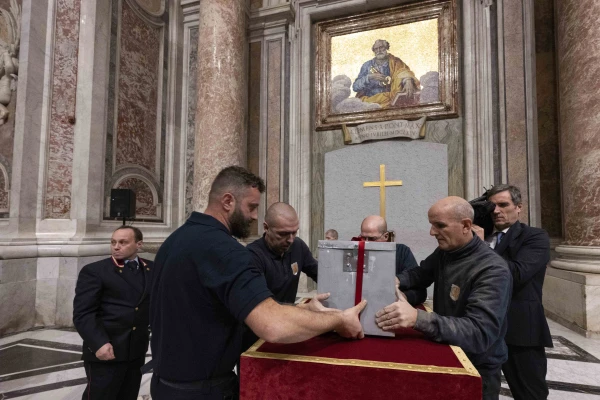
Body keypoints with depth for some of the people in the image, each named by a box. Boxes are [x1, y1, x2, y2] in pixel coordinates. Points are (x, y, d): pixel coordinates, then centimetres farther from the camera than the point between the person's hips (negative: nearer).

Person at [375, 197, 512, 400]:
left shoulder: (492, 271, -27)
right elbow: (419, 274, 10)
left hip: (476, 372, -6)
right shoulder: (444, 252, -4)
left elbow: (480, 333, -37)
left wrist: (418, 318, -50)